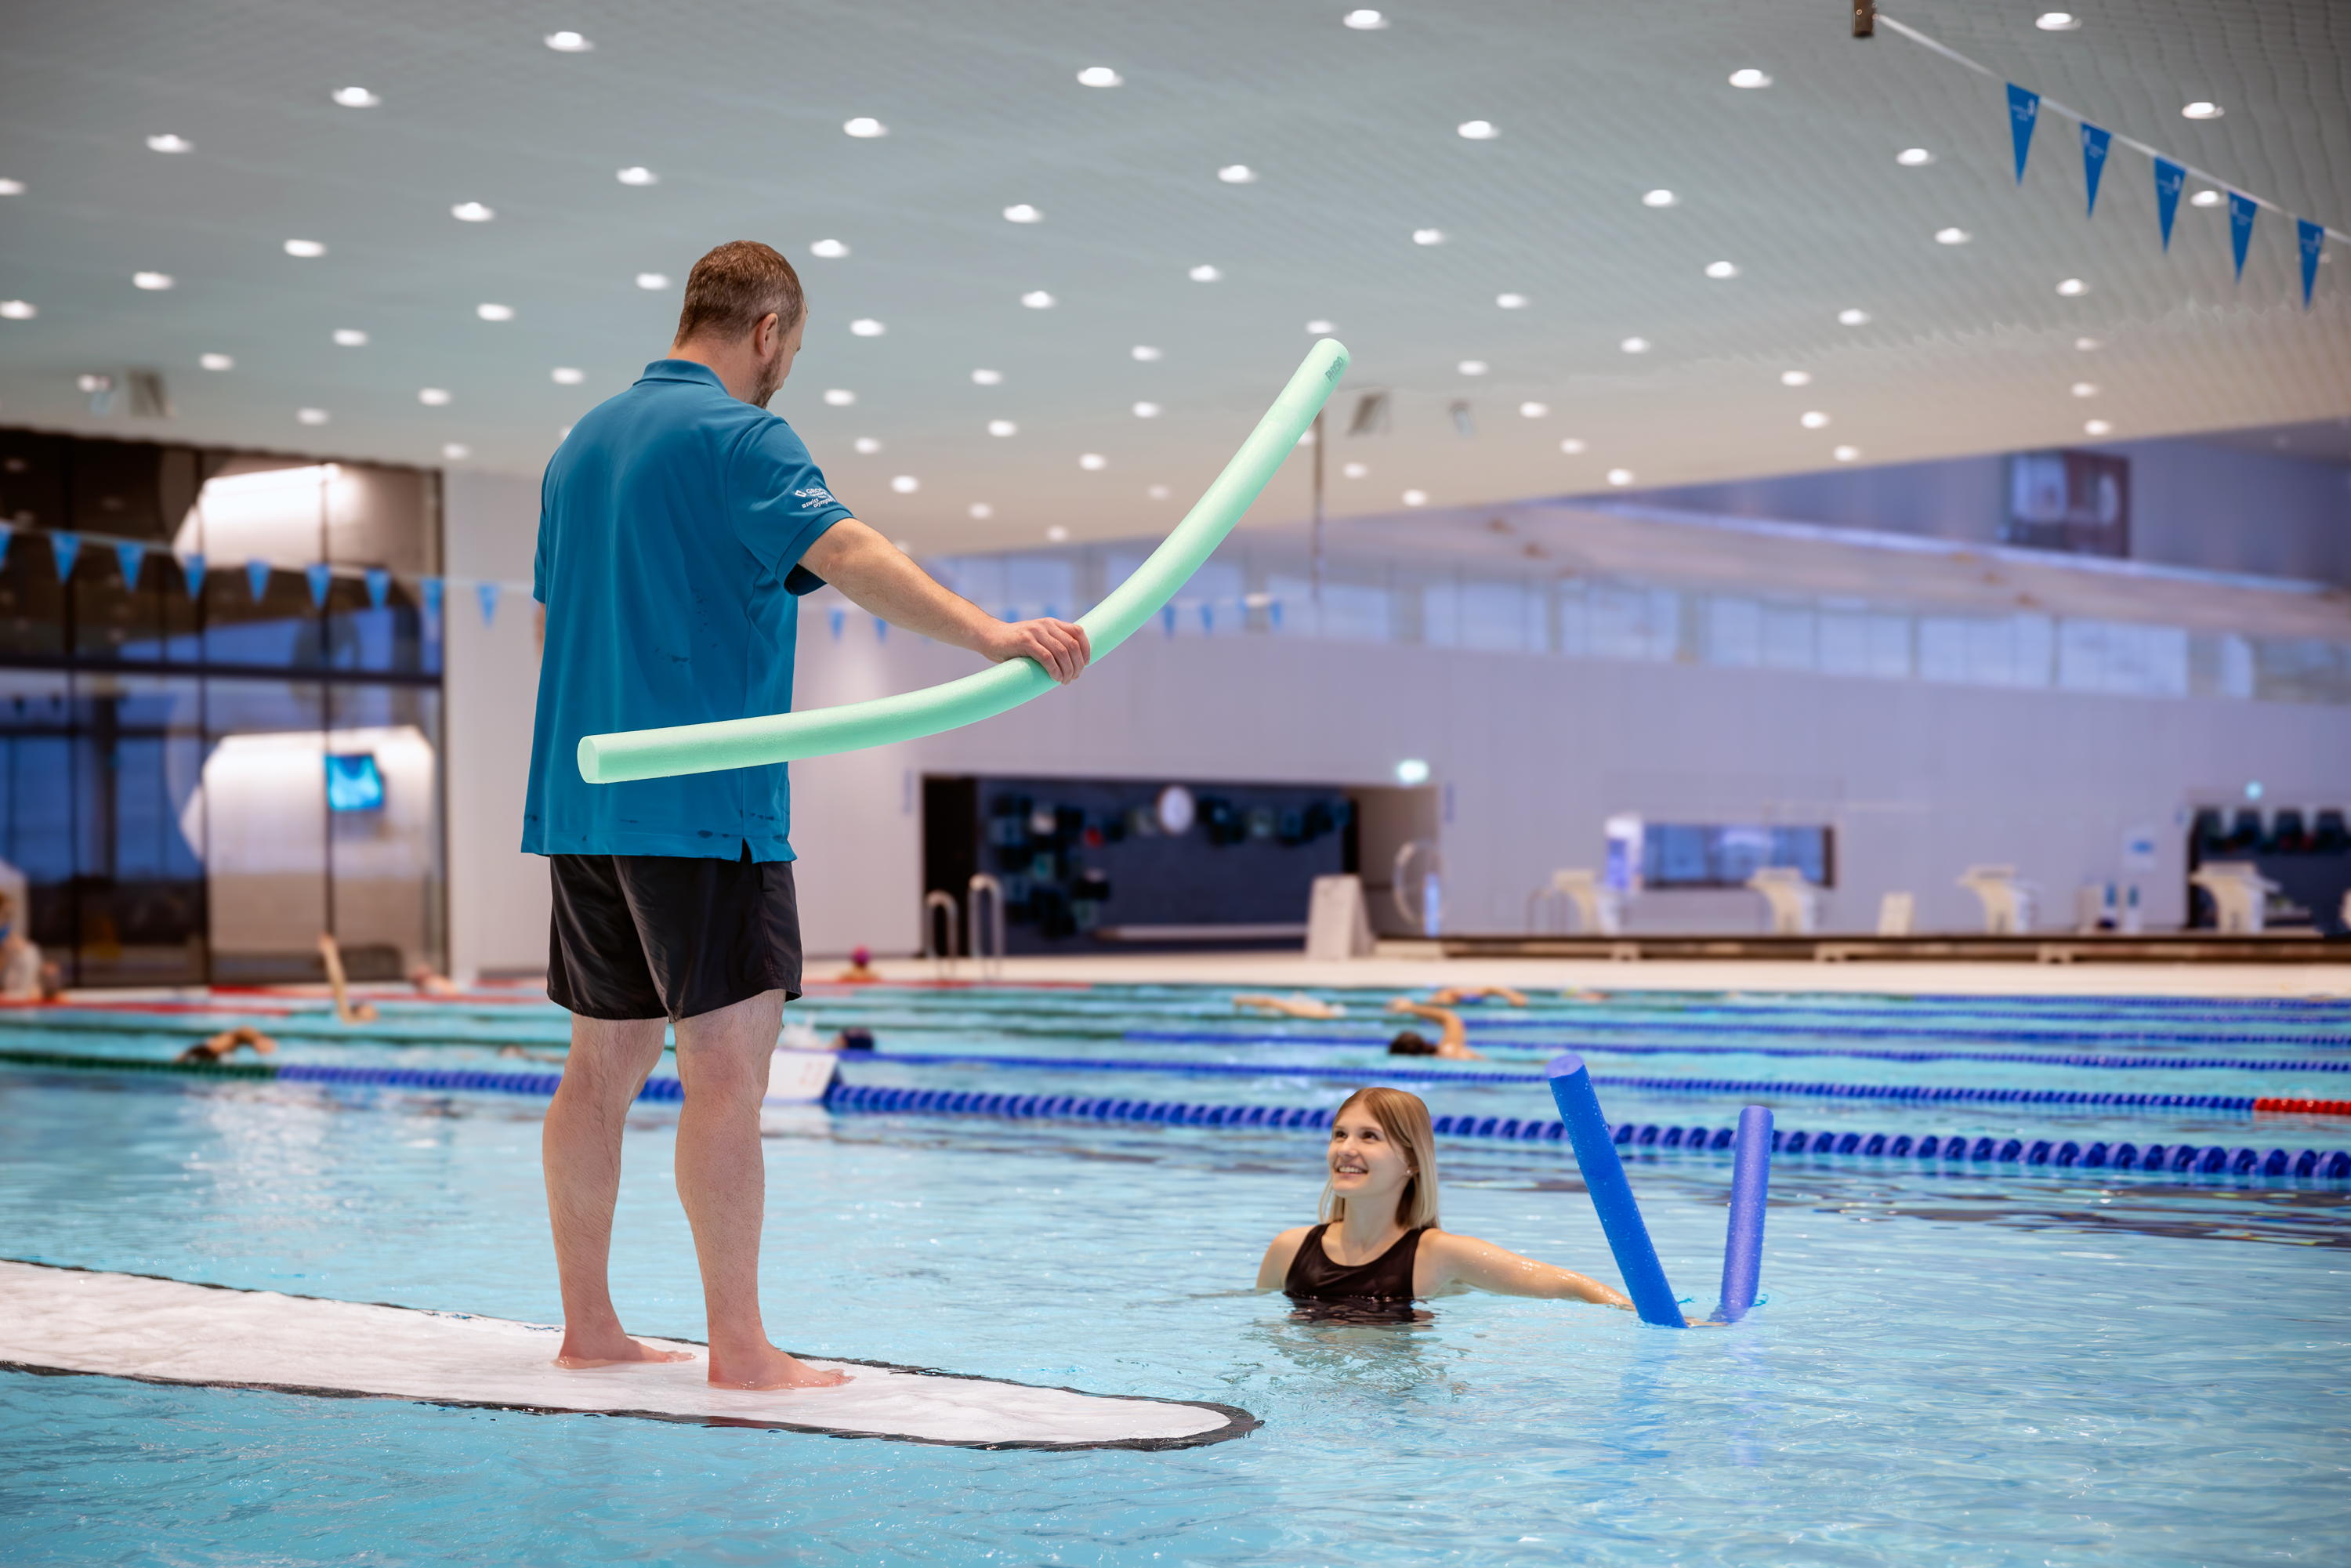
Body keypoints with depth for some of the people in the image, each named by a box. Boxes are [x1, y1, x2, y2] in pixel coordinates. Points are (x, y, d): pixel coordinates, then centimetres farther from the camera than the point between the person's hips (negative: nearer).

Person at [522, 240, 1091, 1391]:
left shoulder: (583, 442, 19)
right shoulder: (734, 435, -9)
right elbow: (844, 550, -26)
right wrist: (988, 632, -37)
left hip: (581, 800, 9)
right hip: (700, 801, -9)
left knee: (605, 1064, 12)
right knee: (727, 1069, -9)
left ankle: (588, 1328, 17)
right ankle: (739, 1350, -9)